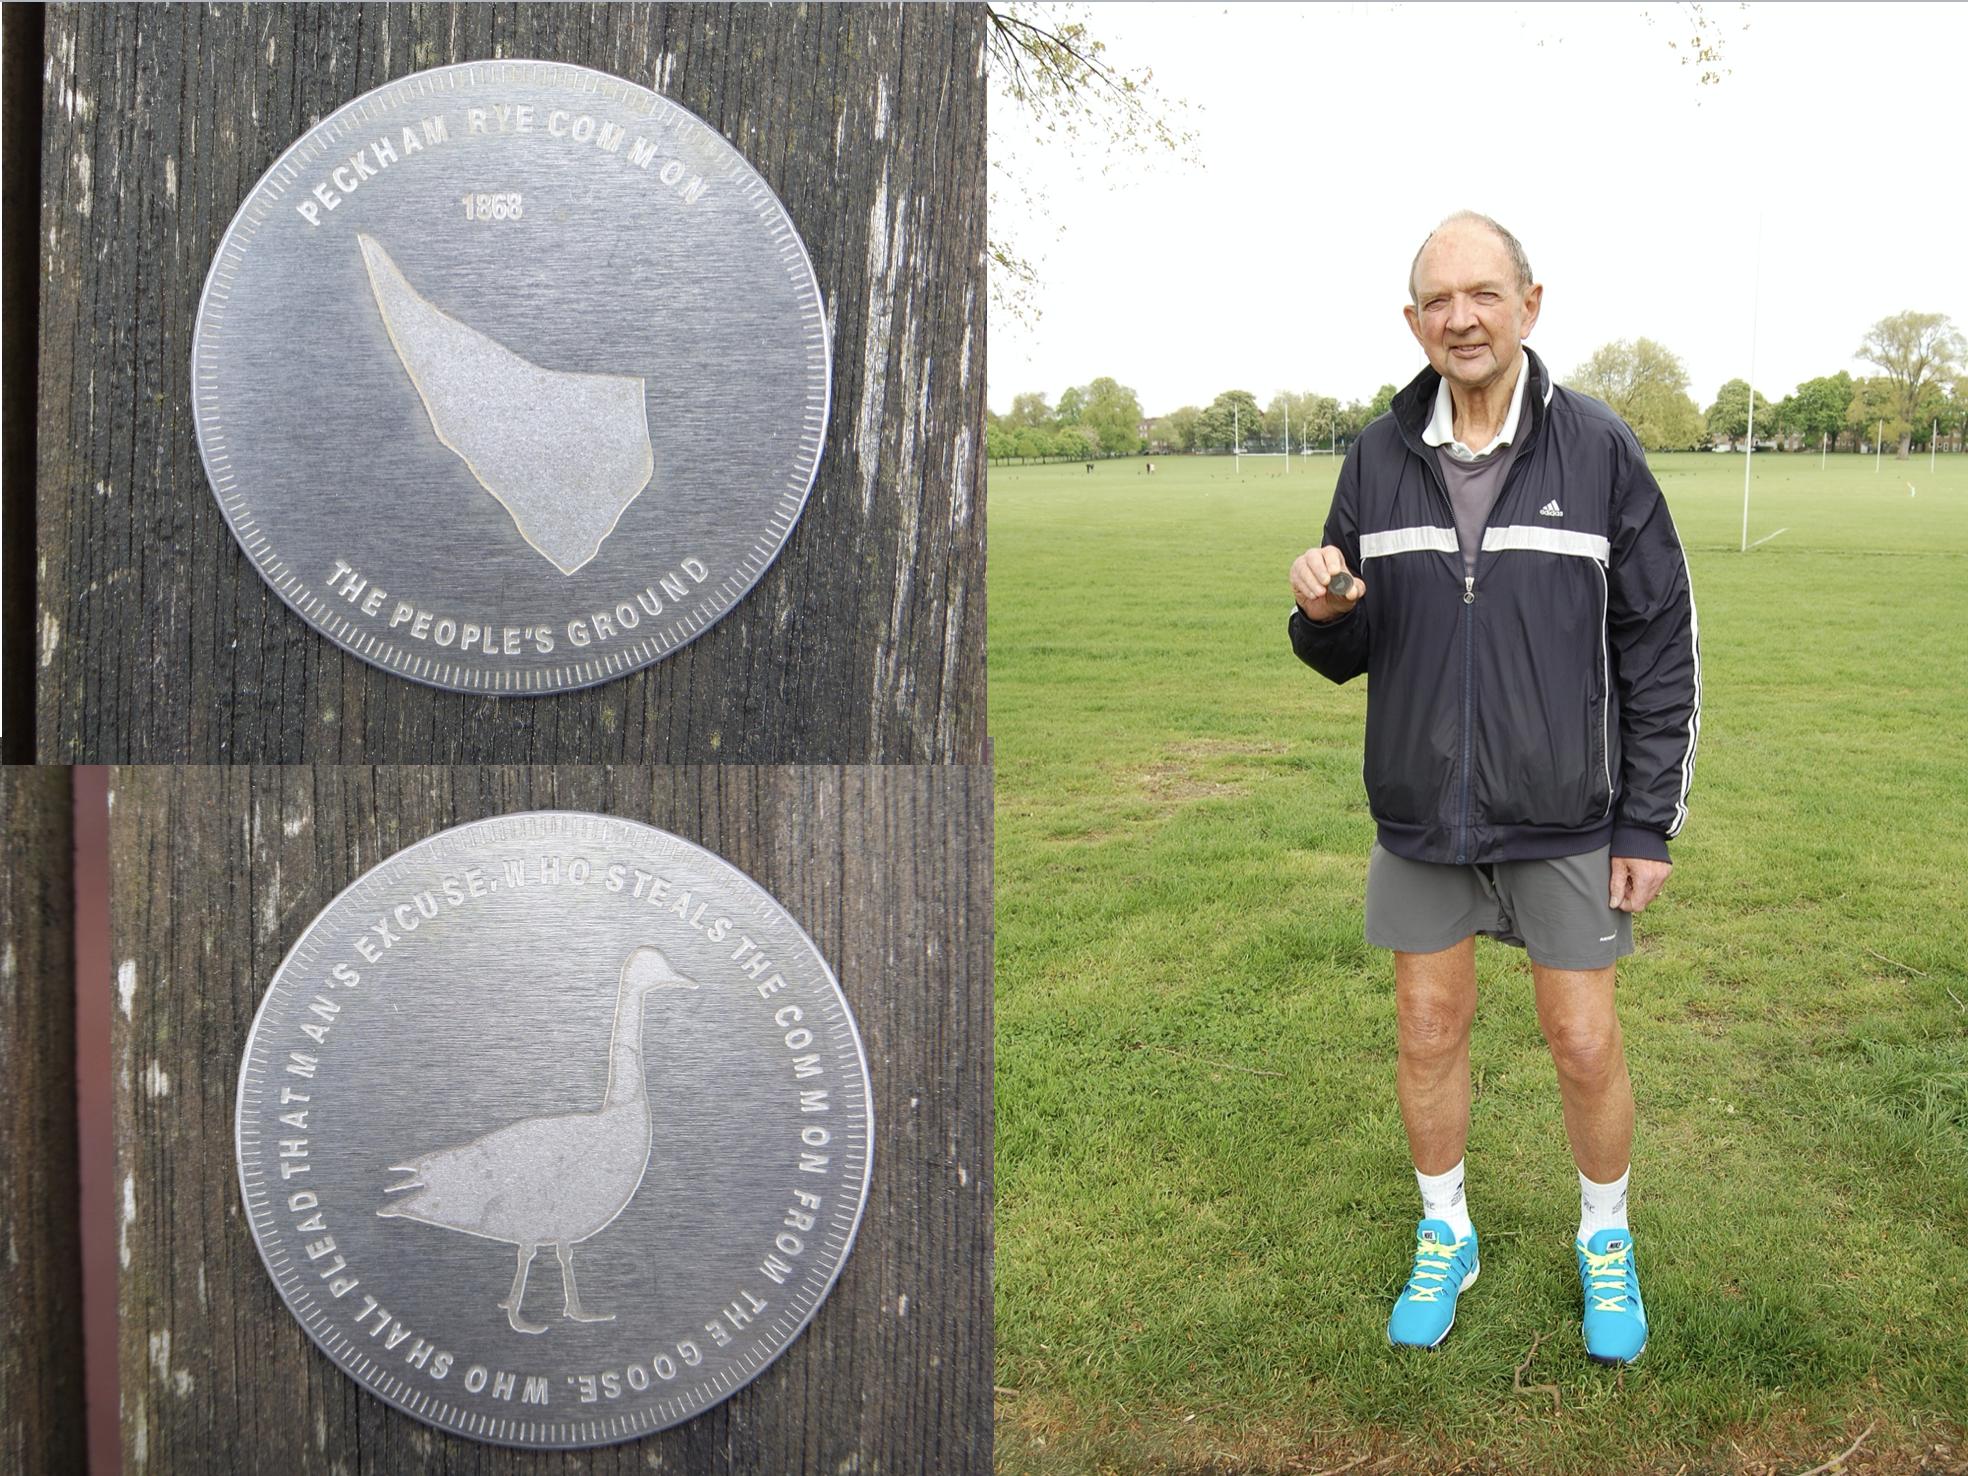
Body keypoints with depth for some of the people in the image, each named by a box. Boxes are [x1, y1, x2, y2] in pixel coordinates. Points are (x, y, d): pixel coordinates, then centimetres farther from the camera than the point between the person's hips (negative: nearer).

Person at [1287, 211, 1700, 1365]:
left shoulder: (1598, 448, -8)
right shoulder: (1380, 458, 0)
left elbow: (1662, 649, -5)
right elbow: (1348, 654, 7)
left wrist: (1650, 826, -7)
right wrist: (1323, 609, -18)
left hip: (1564, 817, -2)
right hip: (1421, 814, 3)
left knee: (1586, 1046, 6)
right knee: (1429, 1032, 12)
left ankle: (1608, 1243, 32)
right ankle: (1445, 1239, 34)